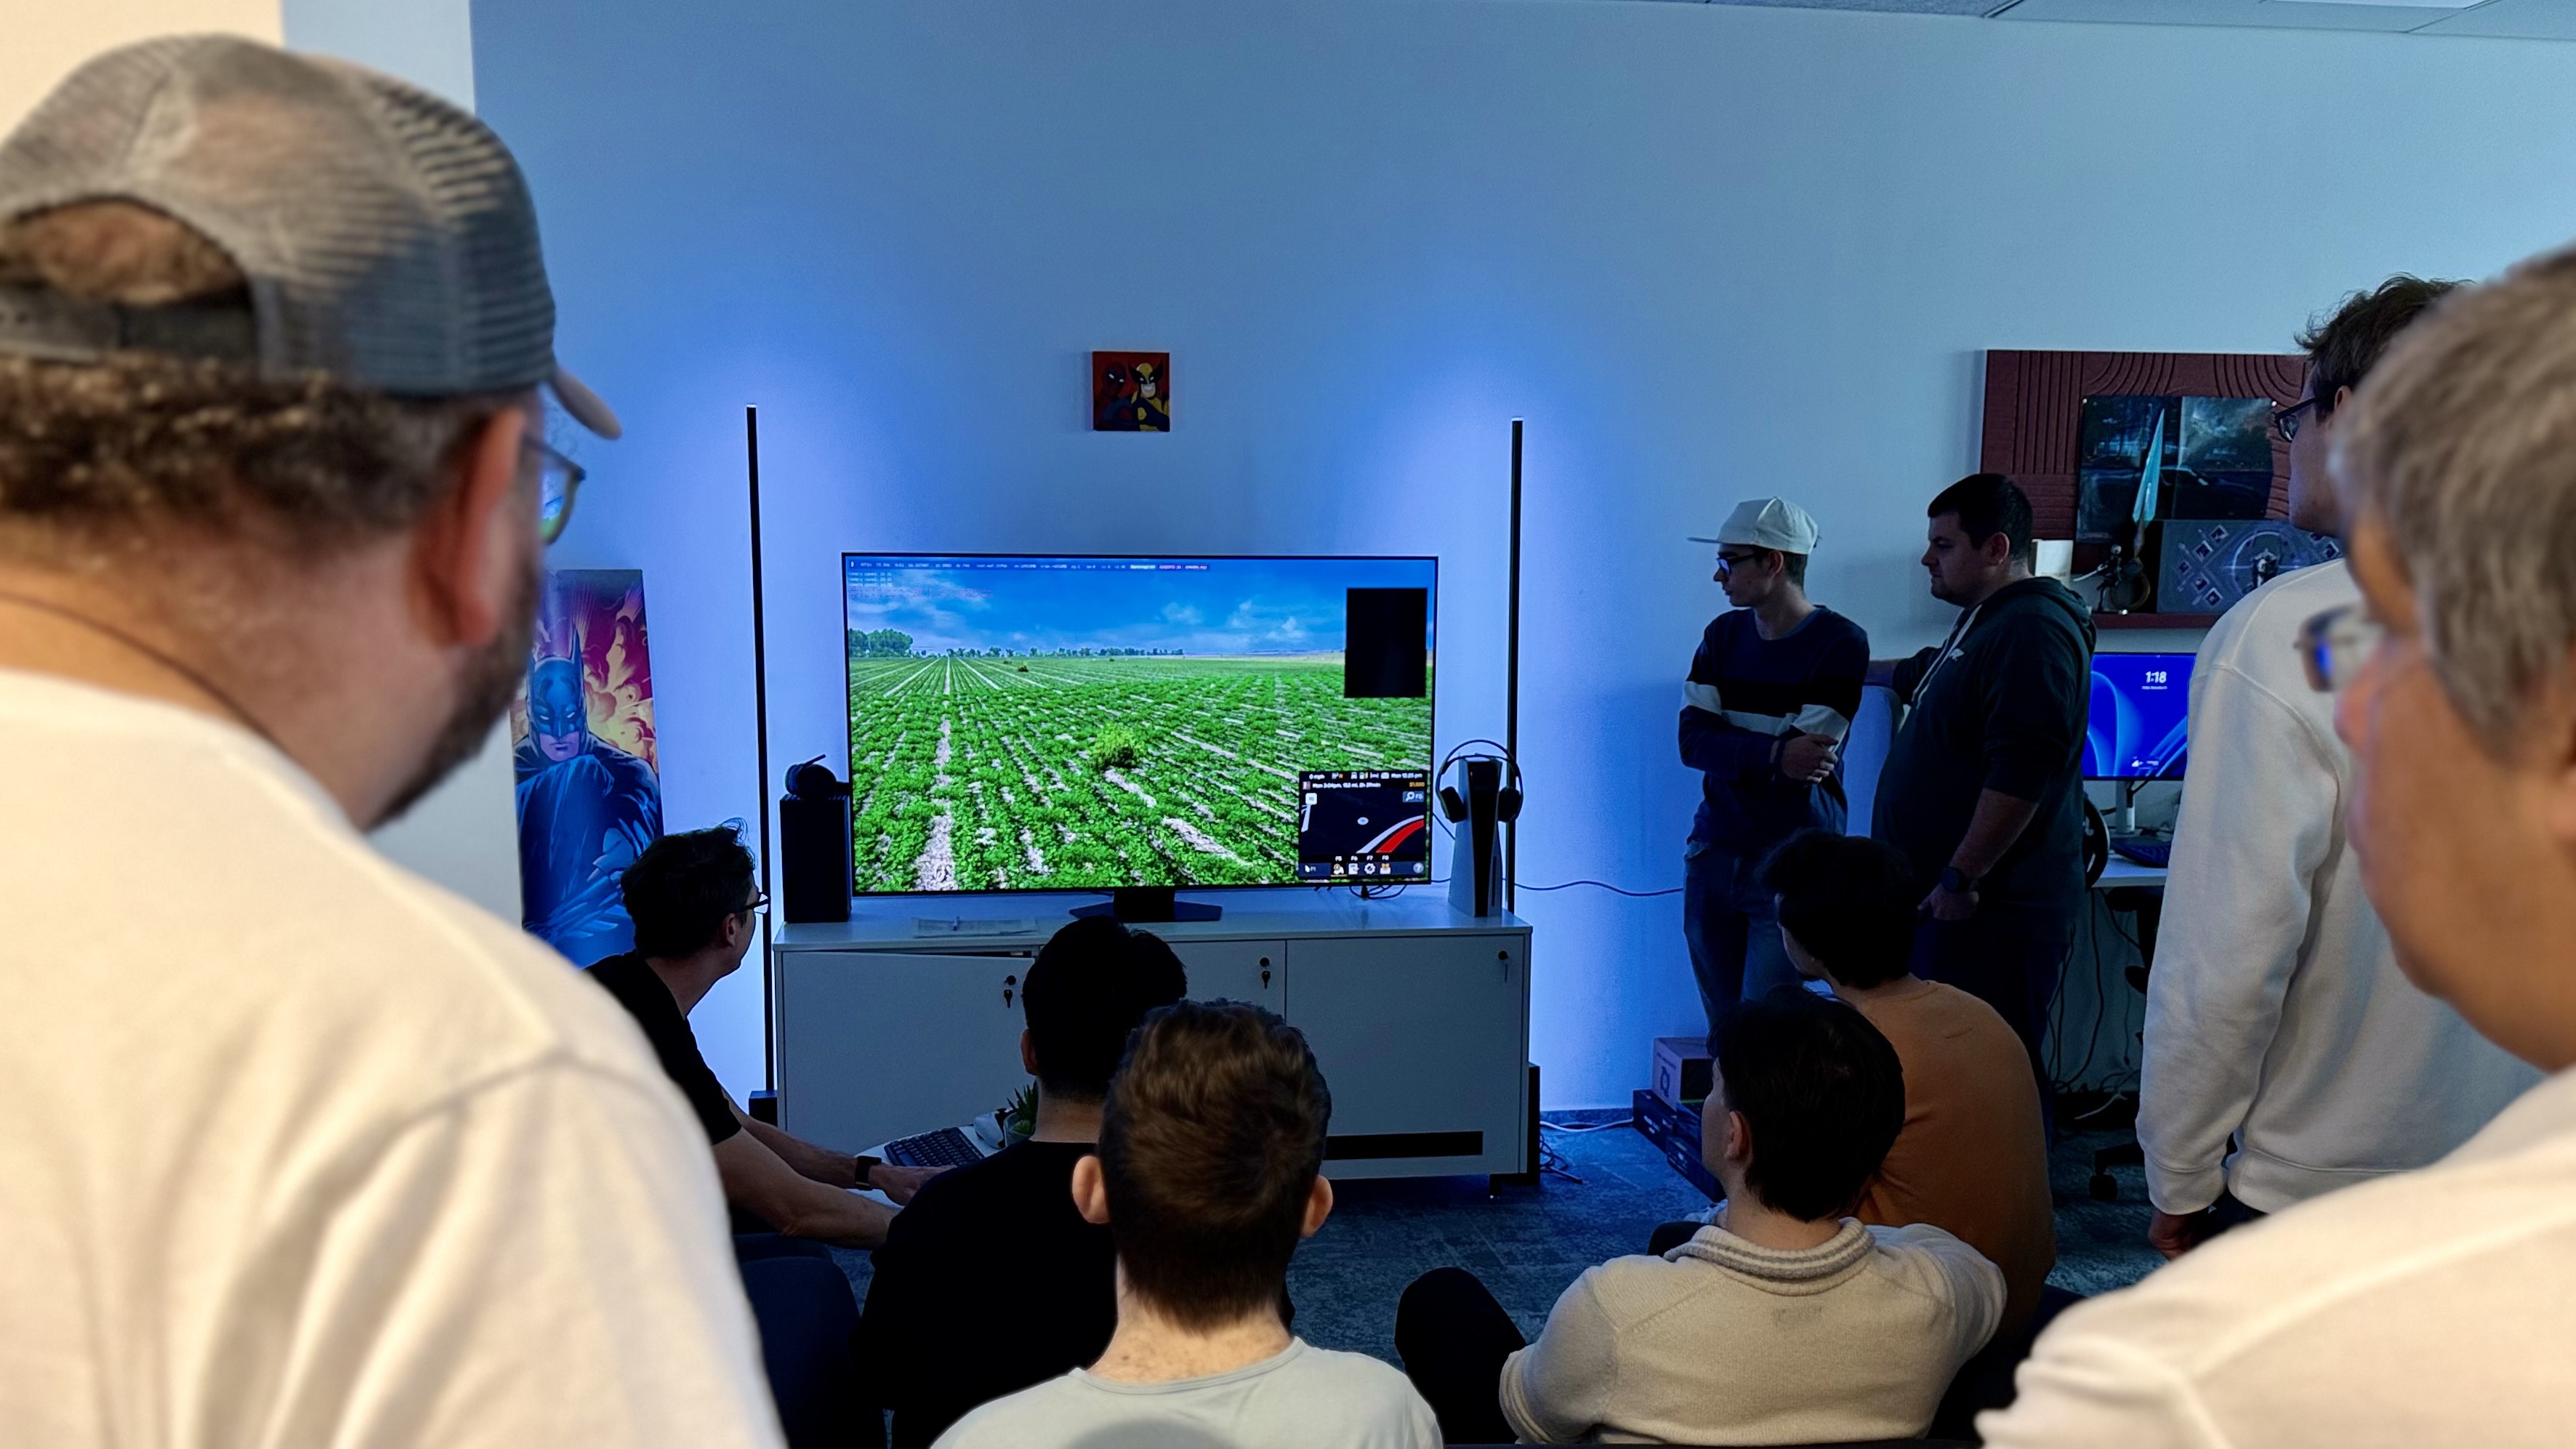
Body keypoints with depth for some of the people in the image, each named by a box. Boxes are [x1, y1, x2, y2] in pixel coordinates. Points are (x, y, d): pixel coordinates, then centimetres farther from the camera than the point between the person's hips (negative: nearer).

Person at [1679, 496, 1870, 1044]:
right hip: (1714, 852, 5)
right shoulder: (1724, 634, 8)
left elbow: (1806, 759, -18)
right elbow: (1692, 741, -6)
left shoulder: (1840, 643, -8)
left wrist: (1730, 750, -8)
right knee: (1722, 1025, 11)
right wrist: (1772, 755, -21)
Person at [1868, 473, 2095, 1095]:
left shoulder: (2033, 630, -15)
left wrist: (1960, 880, -21)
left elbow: (2022, 775, -24)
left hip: (1993, 911, -10)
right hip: (1946, 902, 10)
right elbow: (1920, 675, 41)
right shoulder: (1983, 621, 19)